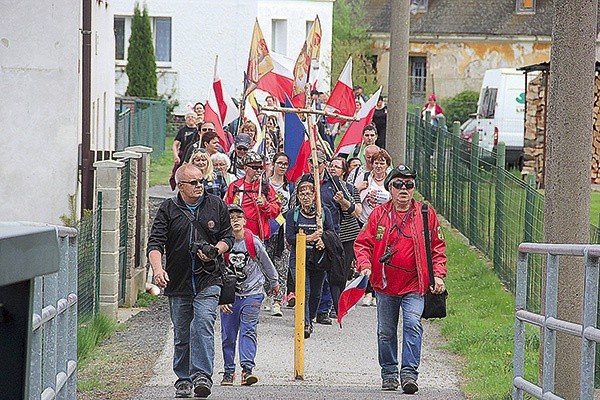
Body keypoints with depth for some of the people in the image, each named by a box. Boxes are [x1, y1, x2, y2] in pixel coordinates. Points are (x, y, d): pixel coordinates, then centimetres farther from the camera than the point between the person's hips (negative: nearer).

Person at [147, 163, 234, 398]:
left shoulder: (216, 206, 7)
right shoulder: (168, 210, 2)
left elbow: (228, 237, 14)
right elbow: (155, 243, -4)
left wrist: (214, 251, -7)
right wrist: (157, 269, -22)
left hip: (208, 280, -1)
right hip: (178, 281, 1)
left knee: (203, 324, -19)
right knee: (181, 334, 8)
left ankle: (202, 375, -21)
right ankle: (183, 379, 20)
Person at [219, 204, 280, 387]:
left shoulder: (254, 242, -7)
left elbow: (266, 263, 11)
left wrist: (274, 282, 24)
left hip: (252, 293, -1)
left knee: (248, 330, -14)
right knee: (228, 335, 5)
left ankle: (247, 368, -22)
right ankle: (229, 371, 17)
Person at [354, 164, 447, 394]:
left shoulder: (426, 214, 3)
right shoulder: (378, 214, 3)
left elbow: (437, 247, 9)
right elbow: (363, 243, 6)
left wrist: (438, 275, 0)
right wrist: (365, 265, -11)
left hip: (414, 285, -2)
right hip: (385, 285, 2)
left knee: (413, 325, -18)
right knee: (386, 332, 11)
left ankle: (409, 373, -17)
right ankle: (389, 374, 25)